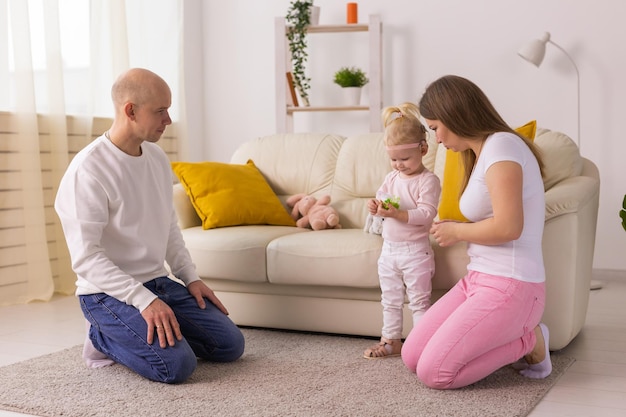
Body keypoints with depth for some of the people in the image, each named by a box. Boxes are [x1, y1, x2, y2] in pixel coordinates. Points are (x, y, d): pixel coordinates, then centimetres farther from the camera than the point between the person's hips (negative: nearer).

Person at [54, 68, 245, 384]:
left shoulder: (157, 158, 5)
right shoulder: (87, 170, -19)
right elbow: (86, 258, -23)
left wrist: (190, 277, 7)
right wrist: (144, 300, -28)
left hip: (159, 282, 8)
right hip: (110, 293, -7)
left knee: (230, 345, 1)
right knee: (177, 365, -25)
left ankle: (136, 334, 15)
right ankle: (104, 337, 2)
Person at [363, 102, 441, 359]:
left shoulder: (428, 181, -14)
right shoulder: (391, 178, 8)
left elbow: (426, 213, -22)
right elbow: (380, 199, 13)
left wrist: (398, 214, -33)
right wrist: (375, 207, -11)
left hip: (415, 251, -7)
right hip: (389, 249, 7)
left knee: (418, 301, 2)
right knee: (390, 299, 16)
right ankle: (391, 340, 27)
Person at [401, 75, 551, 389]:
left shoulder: (501, 144, -15)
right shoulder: (481, 152, 15)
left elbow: (508, 227, -25)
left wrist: (456, 232, -10)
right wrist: (454, 229, 5)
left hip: (508, 288, -10)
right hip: (478, 280, 10)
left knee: (432, 372, -11)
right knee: (412, 357, 5)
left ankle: (527, 341, 3)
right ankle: (510, 339, 11)